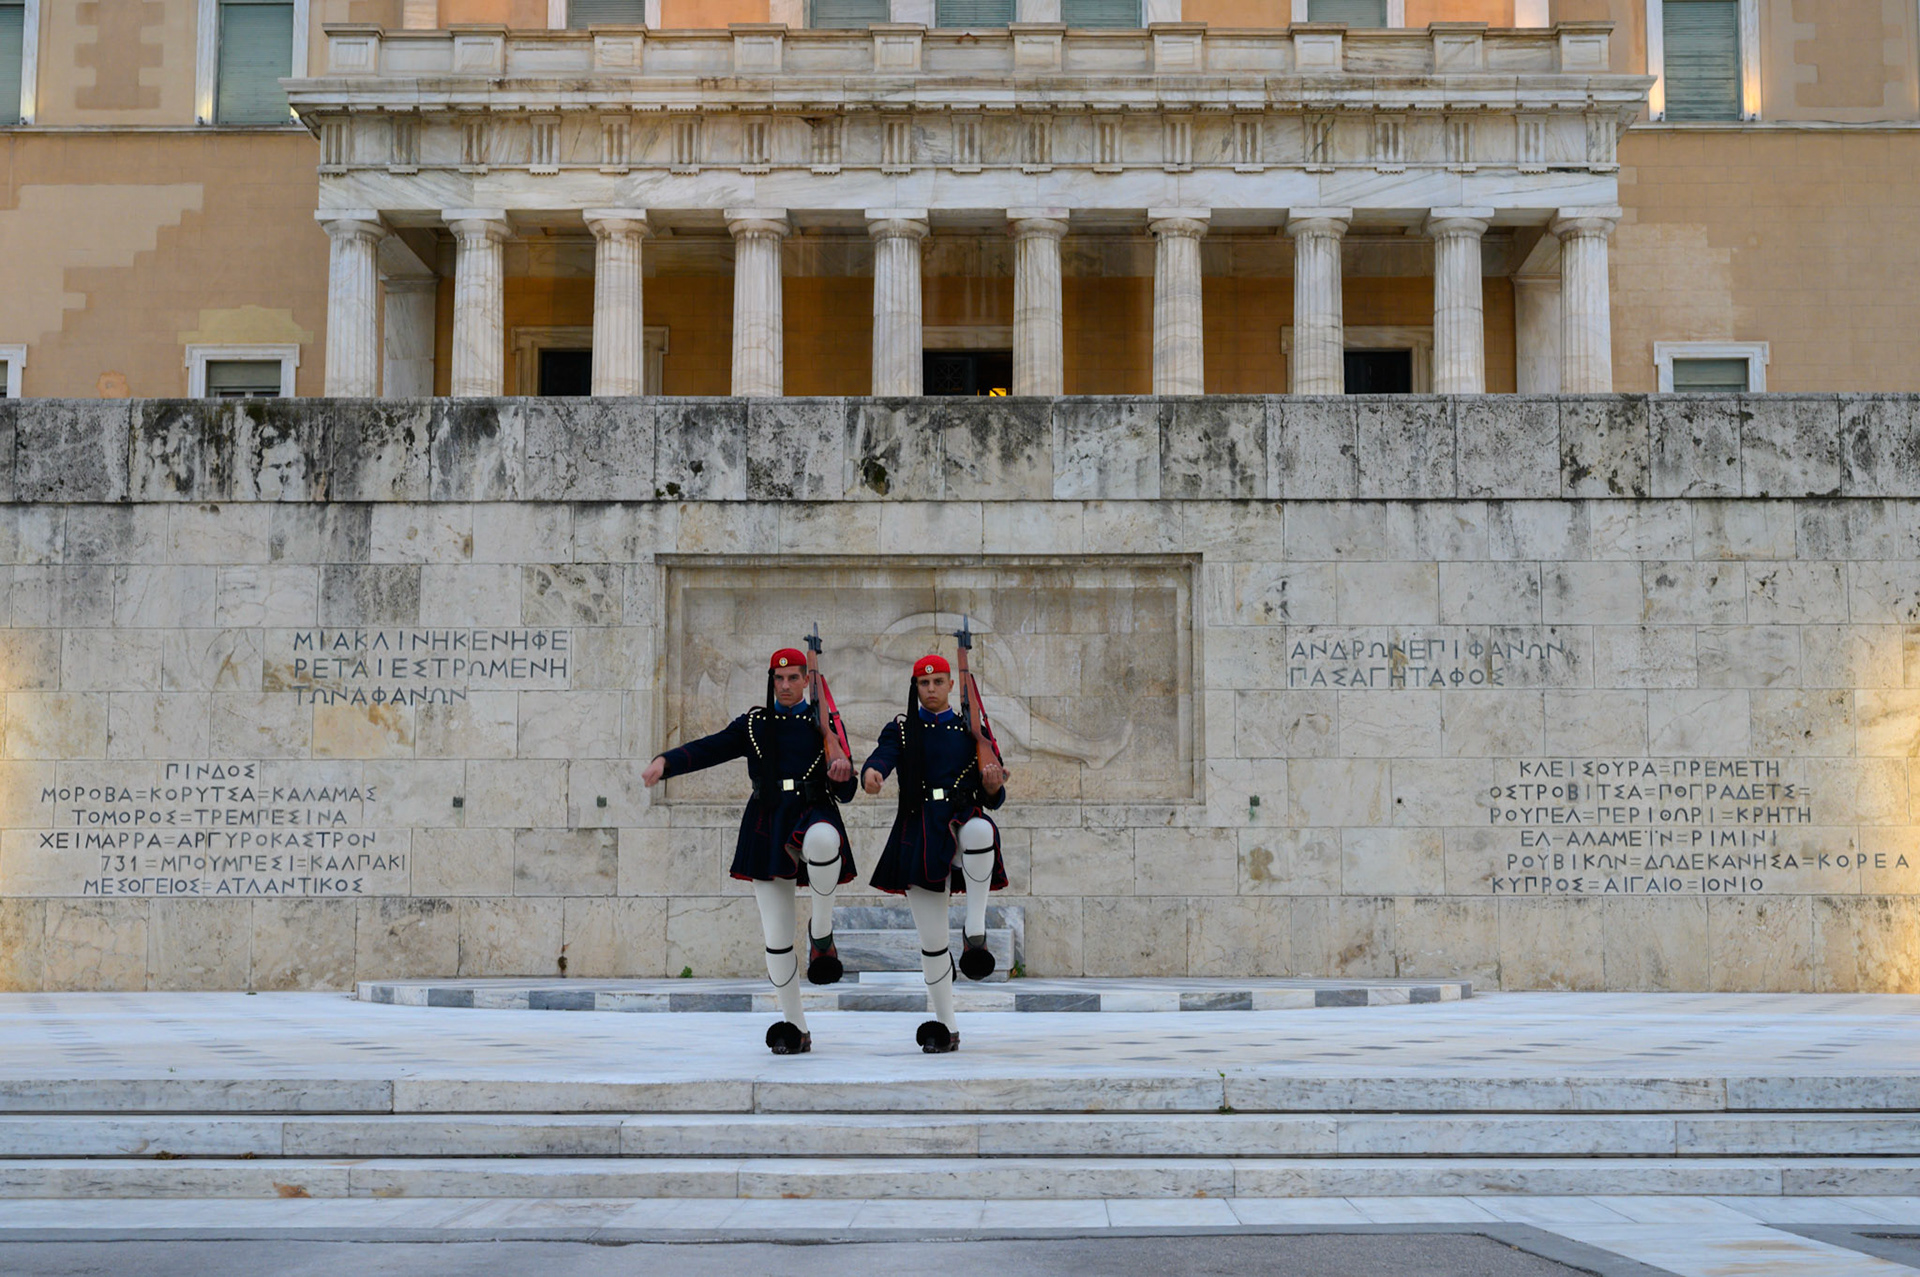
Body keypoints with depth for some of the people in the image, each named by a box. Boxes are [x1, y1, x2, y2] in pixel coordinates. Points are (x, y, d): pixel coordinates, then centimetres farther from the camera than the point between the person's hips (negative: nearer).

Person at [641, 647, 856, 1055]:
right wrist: (665, 762, -16)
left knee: (822, 839, -42)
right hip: (767, 827, 2)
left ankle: (821, 929, -18)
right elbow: (709, 749, 1)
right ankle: (795, 1026, 13)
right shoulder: (754, 723, 13)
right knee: (776, 934, -1)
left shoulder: (825, 724, 10)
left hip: (813, 814, -2)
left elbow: (845, 794, 8)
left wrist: (843, 775, -16)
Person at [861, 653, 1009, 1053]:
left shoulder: (971, 731, 12)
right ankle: (946, 1027, 14)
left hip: (961, 823, -1)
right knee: (931, 940, 0)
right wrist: (871, 773, -35)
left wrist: (993, 786, -15)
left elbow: (992, 801, 10)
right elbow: (882, 756, -11)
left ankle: (975, 929, -29)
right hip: (918, 836, 1)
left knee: (979, 830, -40)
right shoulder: (901, 729, 11)